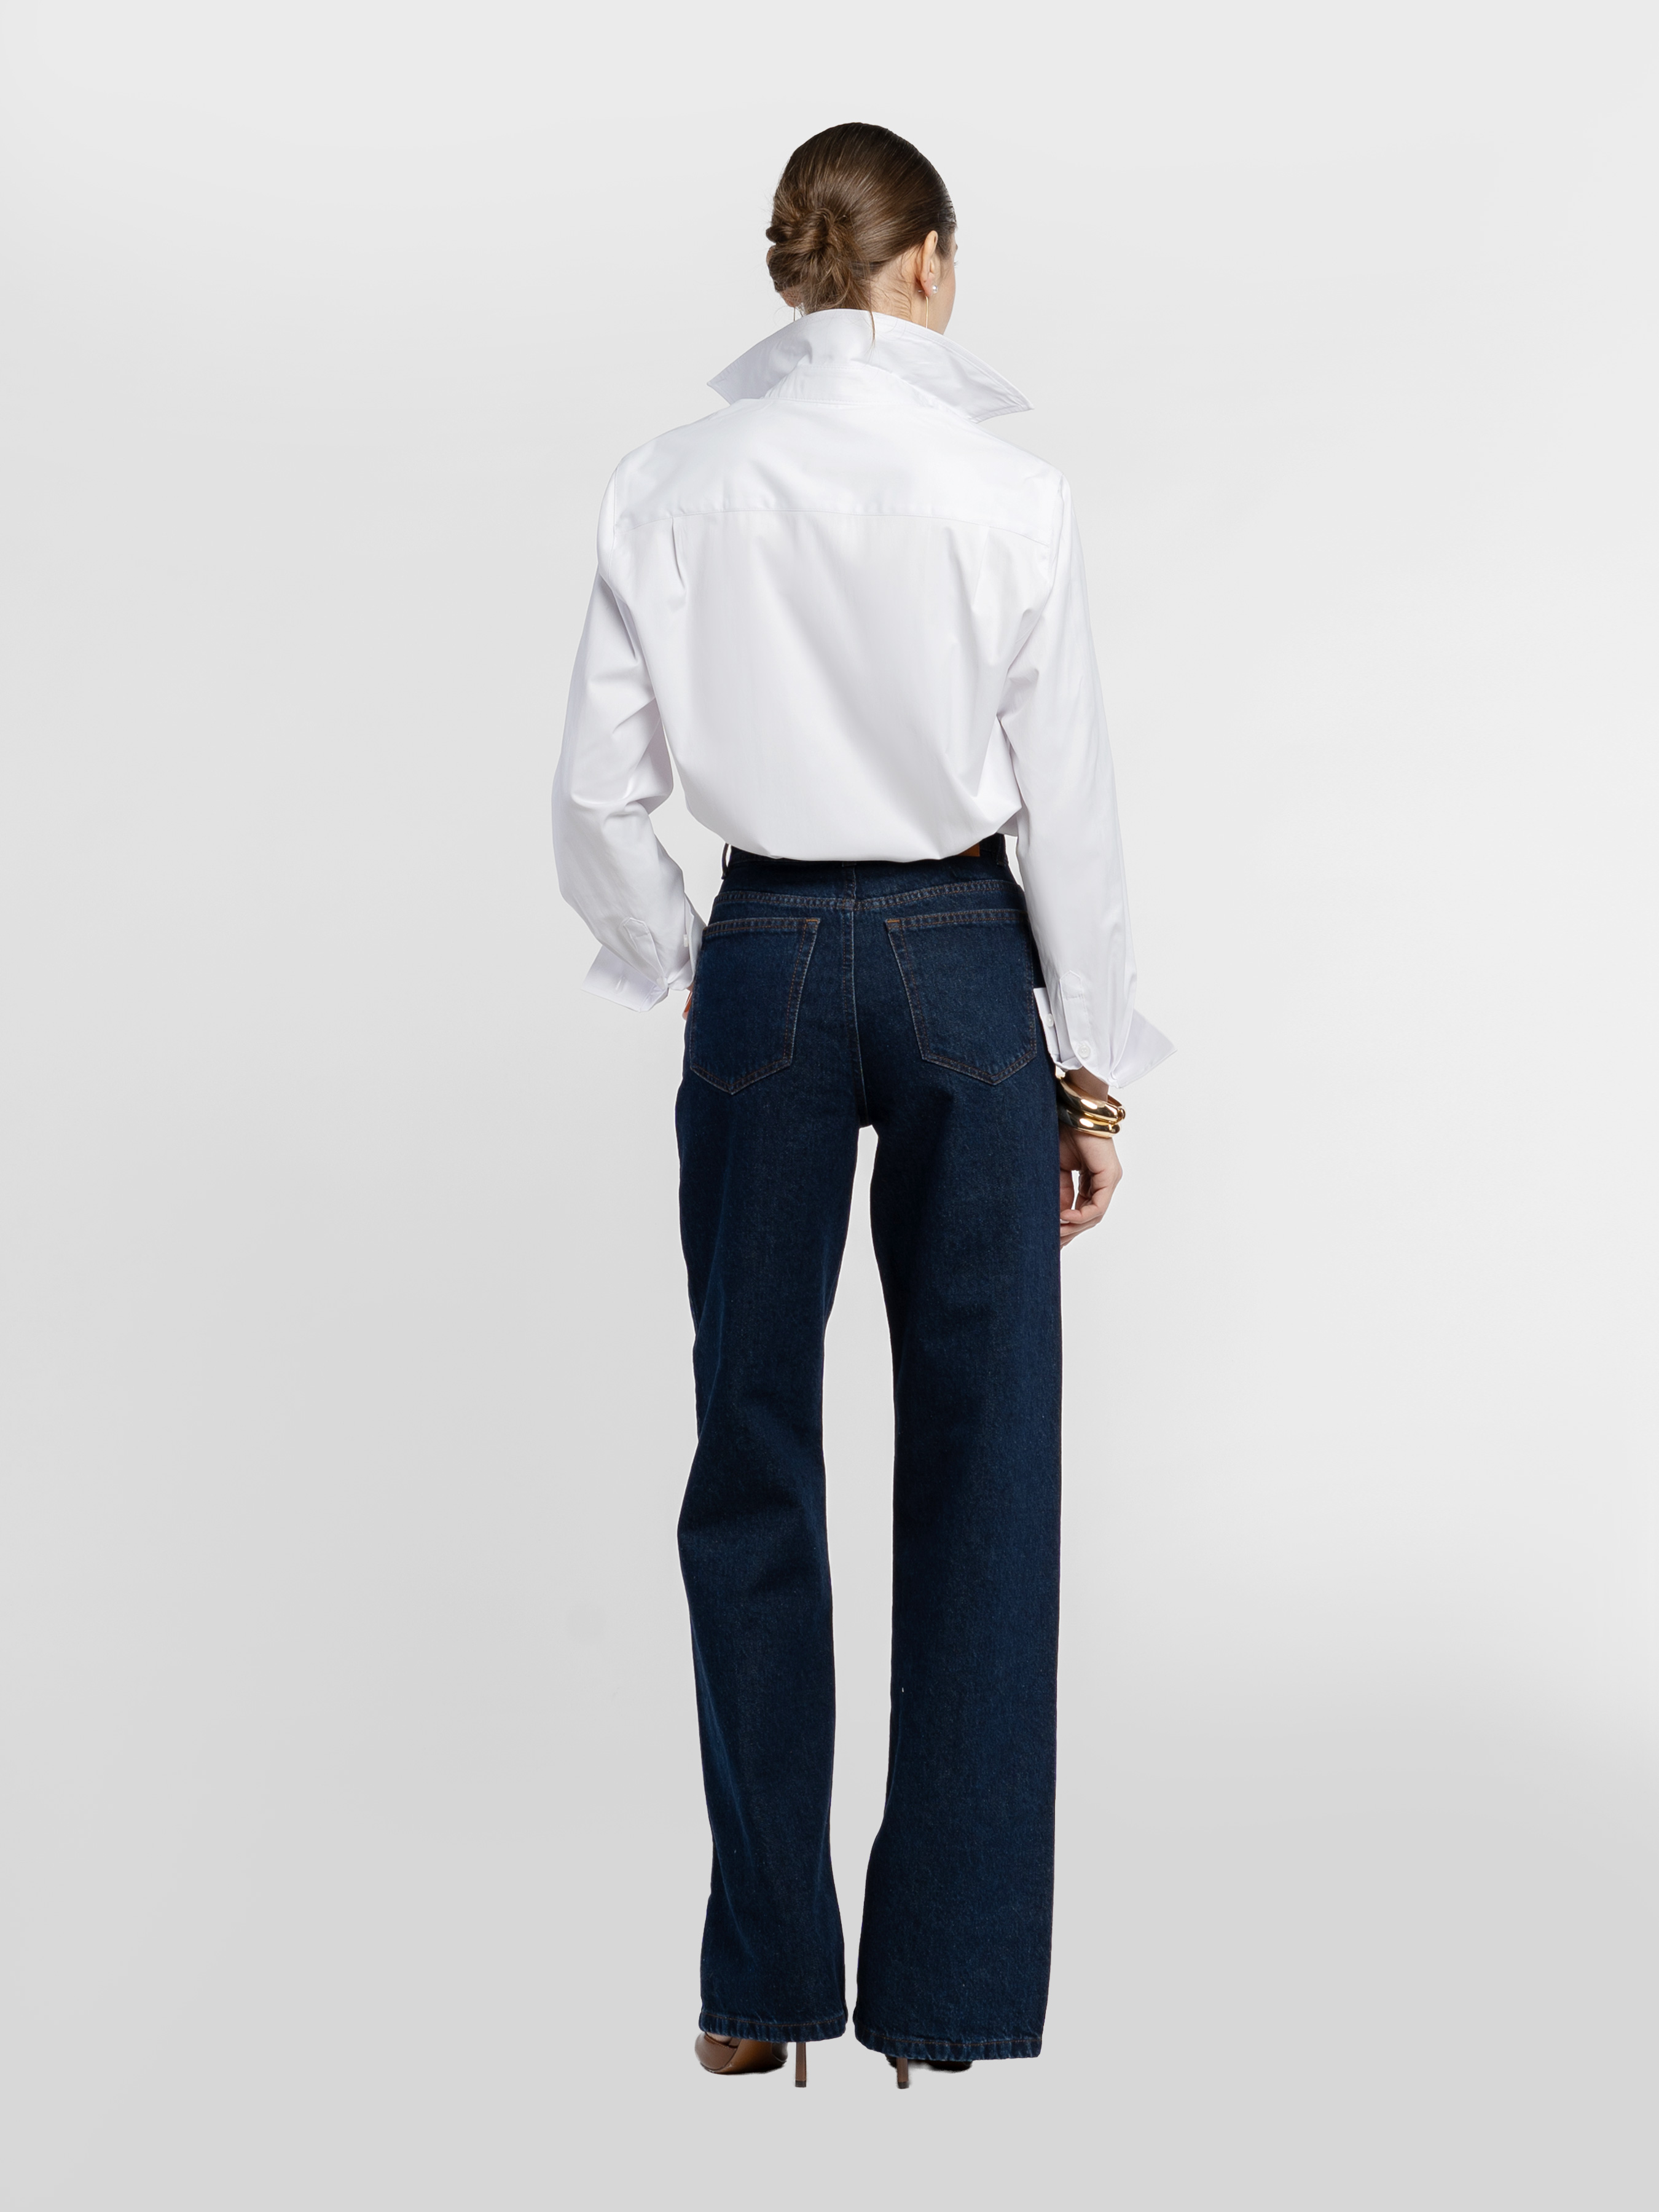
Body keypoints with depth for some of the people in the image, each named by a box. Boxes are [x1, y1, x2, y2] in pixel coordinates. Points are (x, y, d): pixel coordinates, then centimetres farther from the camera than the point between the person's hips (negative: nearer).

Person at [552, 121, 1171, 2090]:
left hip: (763, 966, 2)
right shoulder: (1007, 495, -7)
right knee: (978, 1464, 7)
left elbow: (599, 794, -1)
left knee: (754, 1451, 11)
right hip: (964, 965, -1)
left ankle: (768, 1982, 17)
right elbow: (1069, 808, -5)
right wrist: (1095, 1063, 3)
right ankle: (946, 1985, 15)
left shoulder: (671, 487, -2)